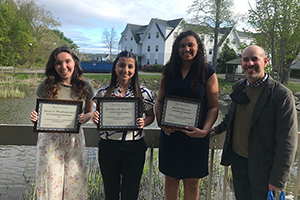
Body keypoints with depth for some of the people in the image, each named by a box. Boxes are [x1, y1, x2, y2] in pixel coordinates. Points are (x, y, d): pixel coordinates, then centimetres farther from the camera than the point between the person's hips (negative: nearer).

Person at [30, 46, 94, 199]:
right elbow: (38, 111, 4)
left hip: (74, 140, 2)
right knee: (50, 182, 5)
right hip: (50, 139, -1)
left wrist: (84, 118, -13)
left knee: (75, 182, 9)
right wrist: (34, 117, -18)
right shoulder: (45, 86, -7)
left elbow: (89, 112, 9)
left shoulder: (85, 86, -1)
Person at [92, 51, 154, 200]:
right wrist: (95, 119, -15)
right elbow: (99, 117, 8)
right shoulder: (104, 92, 0)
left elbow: (150, 115, 8)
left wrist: (143, 123, -13)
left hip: (134, 148, -1)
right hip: (108, 147, 1)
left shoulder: (143, 93, -1)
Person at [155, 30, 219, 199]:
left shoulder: (207, 72, -2)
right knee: (170, 178, 14)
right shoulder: (169, 71, 6)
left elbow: (213, 107, -5)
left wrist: (204, 131, -19)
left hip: (195, 136, -2)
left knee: (192, 182, 9)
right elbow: (159, 101, 9)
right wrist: (161, 122, -9)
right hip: (169, 133, 3)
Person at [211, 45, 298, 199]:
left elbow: (287, 142, -17)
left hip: (261, 167, -5)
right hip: (236, 158, 6)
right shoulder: (238, 87, 2)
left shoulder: (282, 95, -18)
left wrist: (278, 179, -17)